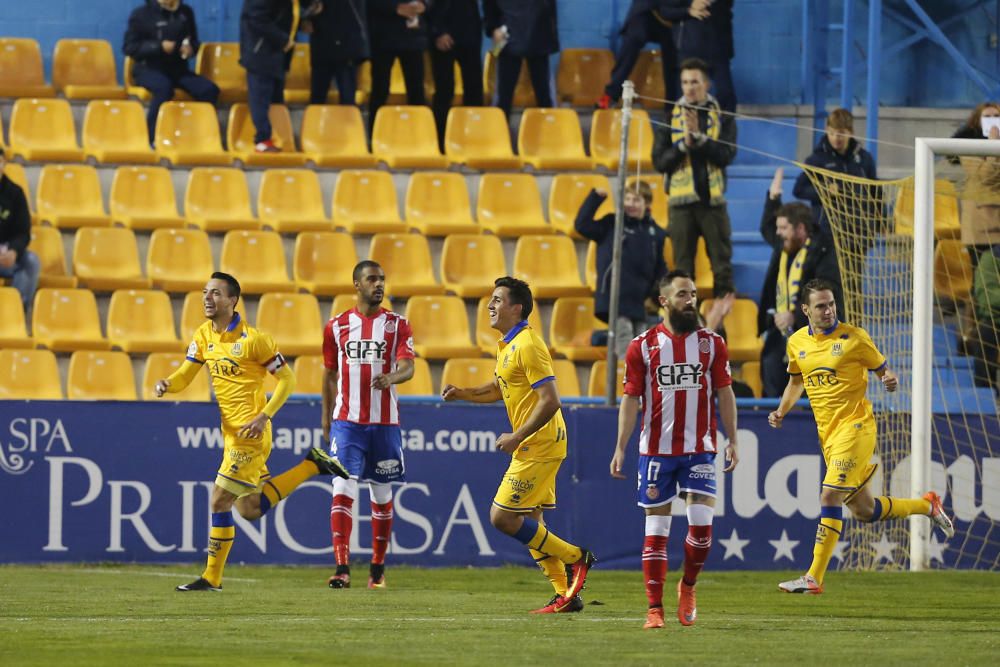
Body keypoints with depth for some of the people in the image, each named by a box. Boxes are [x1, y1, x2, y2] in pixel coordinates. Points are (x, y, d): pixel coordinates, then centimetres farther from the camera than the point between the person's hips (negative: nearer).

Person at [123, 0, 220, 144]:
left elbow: (194, 41, 23)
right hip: (148, 68, -5)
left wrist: (191, 49, -3)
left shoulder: (186, 13, 12)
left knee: (210, 90, -21)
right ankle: (153, 140, -34)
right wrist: (159, 47, -18)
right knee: (164, 88, -39)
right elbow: (129, 47, -5)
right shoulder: (141, 14, -2)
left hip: (178, 69, 5)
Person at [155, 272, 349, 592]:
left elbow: (287, 380, -10)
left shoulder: (252, 338, -14)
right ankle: (313, 465, 25)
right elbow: (184, 376, 11)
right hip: (231, 433, 9)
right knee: (250, 510, 15)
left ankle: (212, 577, 5)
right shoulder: (203, 336, 7)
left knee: (220, 502, -7)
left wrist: (264, 417, -20)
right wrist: (166, 384, -13)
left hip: (250, 435, -9)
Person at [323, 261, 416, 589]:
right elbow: (330, 374, 14)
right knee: (343, 490, -12)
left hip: (384, 423, 0)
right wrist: (326, 417, 13)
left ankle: (378, 568, 19)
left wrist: (391, 377, -32)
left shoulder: (397, 325, 3)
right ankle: (342, 568, -18)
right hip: (346, 422, 0)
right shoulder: (336, 326, 6)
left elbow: (407, 367, -10)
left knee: (382, 495, 8)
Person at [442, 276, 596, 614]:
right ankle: (565, 595, 13)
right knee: (530, 523, 11)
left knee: (502, 517, -9)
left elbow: (550, 402, -23)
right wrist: (462, 393, 14)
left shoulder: (527, 345, -18)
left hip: (538, 446, -10)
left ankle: (574, 558, -2)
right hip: (531, 445, 10)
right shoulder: (507, 345, 13)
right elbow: (500, 388, 30)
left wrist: (517, 438, -22)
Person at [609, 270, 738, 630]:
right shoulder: (643, 346, 2)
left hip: (699, 450, 0)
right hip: (656, 449, 0)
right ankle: (655, 608, 4)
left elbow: (724, 393, 8)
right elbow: (631, 399, 3)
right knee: (656, 528, 0)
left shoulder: (712, 343, 5)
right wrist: (620, 448, -3)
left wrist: (732, 441, 2)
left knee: (702, 523, -10)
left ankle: (688, 587, 17)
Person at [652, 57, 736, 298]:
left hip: (713, 199, -1)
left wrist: (699, 138, -18)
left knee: (722, 264, -1)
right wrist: (684, 144, -13)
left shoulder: (722, 118, 5)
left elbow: (727, 155, -8)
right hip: (682, 200, 1)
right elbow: (659, 161, 1)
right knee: (683, 266, 2)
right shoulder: (670, 118, 7)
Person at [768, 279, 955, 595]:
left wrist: (890, 379, -20)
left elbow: (883, 369, 3)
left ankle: (814, 578, -15)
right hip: (827, 434, 6)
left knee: (830, 497, -18)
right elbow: (796, 381, 24)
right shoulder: (797, 343, 8)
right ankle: (927, 505, 36)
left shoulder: (853, 337, -7)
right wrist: (781, 411, 8)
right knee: (863, 510, 11)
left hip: (855, 426, -6)